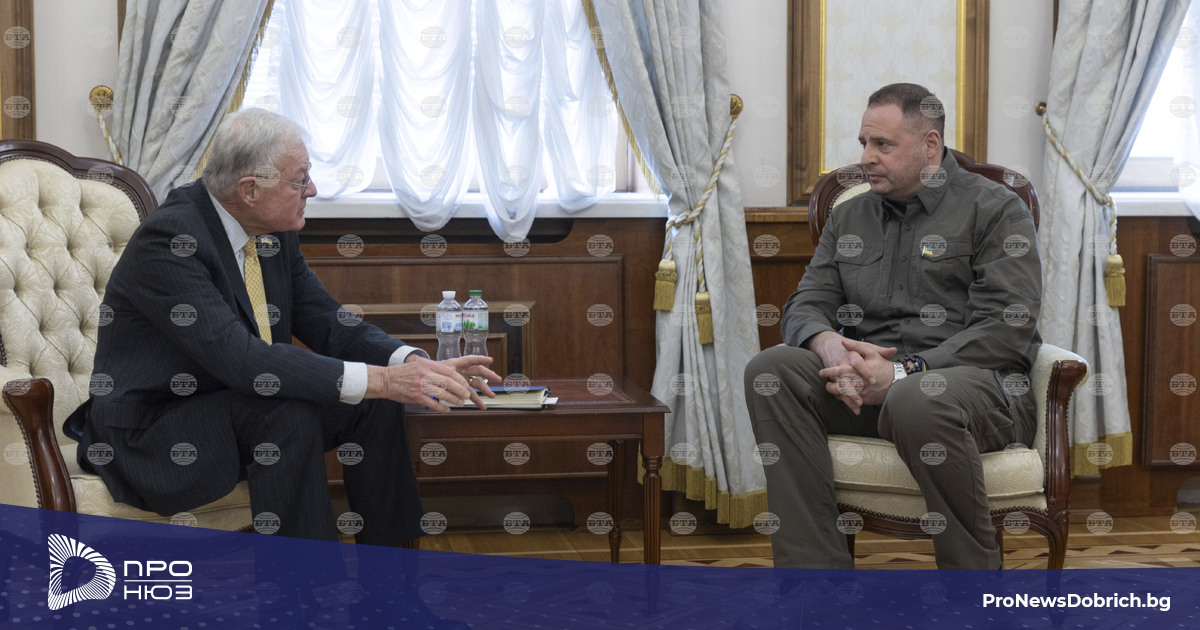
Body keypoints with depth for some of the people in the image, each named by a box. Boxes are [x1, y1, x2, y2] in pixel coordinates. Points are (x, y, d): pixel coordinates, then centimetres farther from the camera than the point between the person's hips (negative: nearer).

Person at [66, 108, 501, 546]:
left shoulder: (274, 232, -1)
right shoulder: (167, 239, -25)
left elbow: (327, 323, 2)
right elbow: (241, 359, -34)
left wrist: (414, 363, -17)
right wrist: (379, 380, -37)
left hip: (233, 402, 8)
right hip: (151, 435, -8)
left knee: (377, 402, -6)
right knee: (290, 414, -31)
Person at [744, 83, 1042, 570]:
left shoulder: (995, 210, 3)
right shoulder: (851, 216, 21)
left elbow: (1006, 330, -9)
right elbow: (805, 305, 14)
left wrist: (903, 372, -20)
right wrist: (829, 345, -13)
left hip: (974, 379, -5)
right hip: (867, 383, 5)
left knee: (916, 400, -40)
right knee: (770, 369, -22)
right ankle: (815, 570, -24)